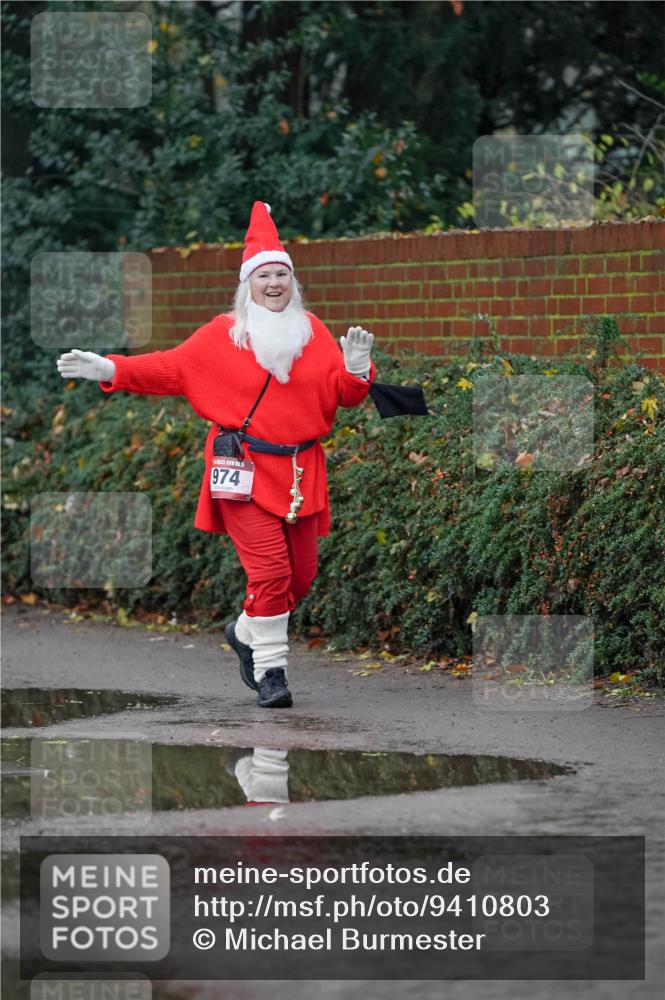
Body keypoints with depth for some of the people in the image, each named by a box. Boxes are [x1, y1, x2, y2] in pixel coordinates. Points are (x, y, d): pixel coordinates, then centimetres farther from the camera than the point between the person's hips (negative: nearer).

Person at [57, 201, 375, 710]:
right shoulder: (223, 335, 1)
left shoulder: (313, 331, 8)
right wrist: (111, 370, -8)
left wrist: (356, 369, -15)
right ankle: (270, 669, -1)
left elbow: (344, 396, 6)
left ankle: (247, 632, 35)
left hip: (300, 472, 4)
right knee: (269, 571, -13)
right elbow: (171, 368, 1)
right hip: (246, 471, -4)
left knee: (301, 575, 9)